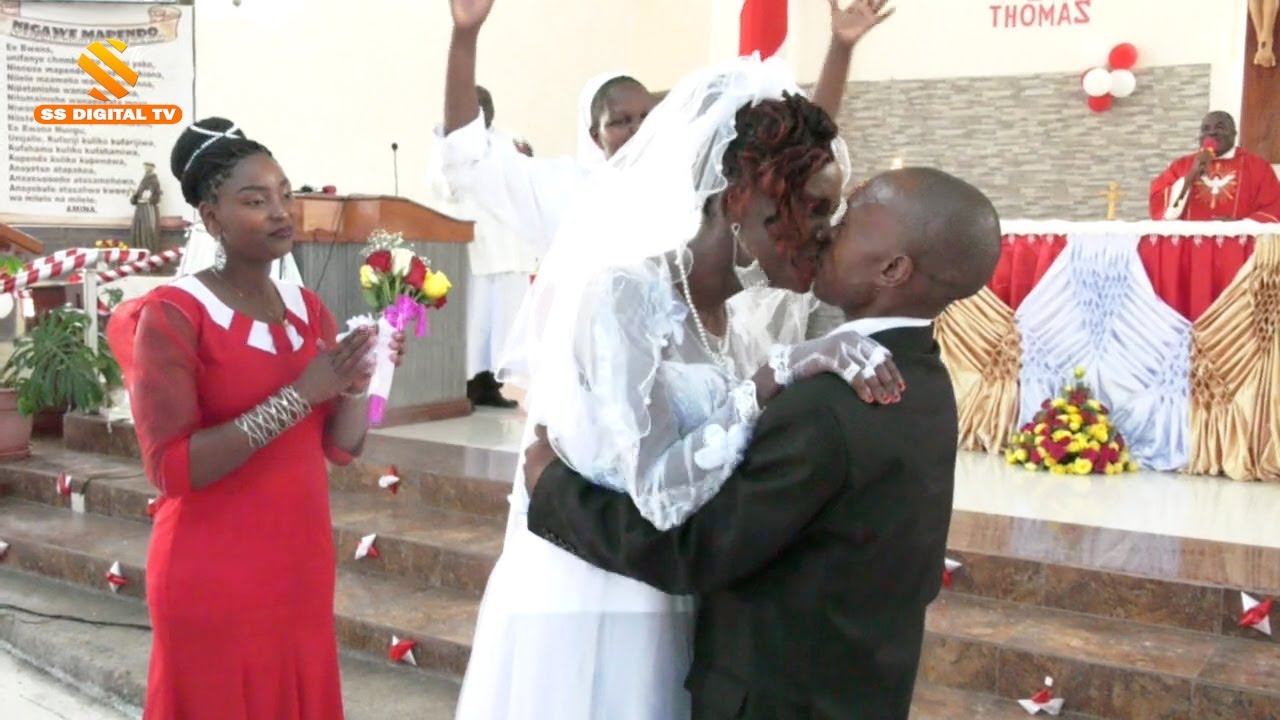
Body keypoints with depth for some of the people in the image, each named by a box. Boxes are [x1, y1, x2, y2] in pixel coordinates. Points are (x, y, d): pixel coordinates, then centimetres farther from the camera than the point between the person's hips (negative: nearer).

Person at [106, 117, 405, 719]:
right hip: (213, 576, -6)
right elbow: (170, 467, -20)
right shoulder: (172, 315, -13)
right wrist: (300, 394, -25)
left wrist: (360, 382, -14)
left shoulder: (307, 308, 5)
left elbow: (340, 446, 7)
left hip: (301, 563, 6)